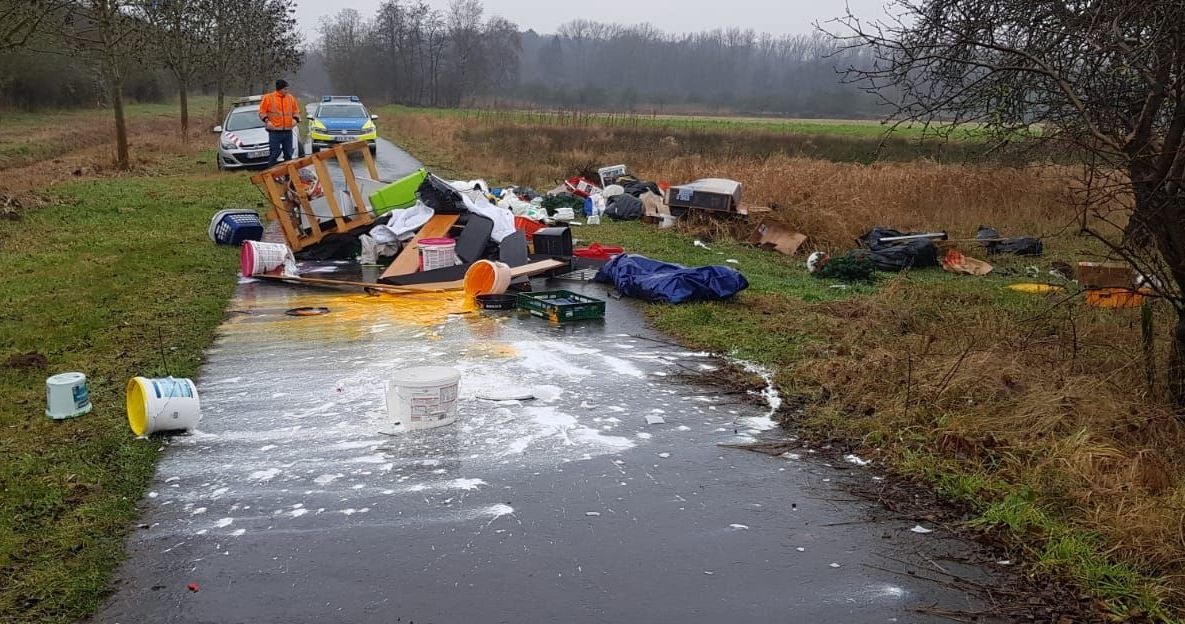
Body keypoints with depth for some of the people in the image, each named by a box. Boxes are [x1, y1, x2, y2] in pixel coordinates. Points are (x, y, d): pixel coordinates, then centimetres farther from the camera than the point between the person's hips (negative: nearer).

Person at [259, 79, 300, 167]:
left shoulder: (290, 97, 11)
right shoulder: (268, 97, -1)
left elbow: (295, 111, 20)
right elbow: (262, 112, 3)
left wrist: (295, 119, 1)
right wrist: (267, 120, -12)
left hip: (288, 131, 4)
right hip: (274, 131, -4)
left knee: (288, 154, 9)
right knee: (274, 153, -7)